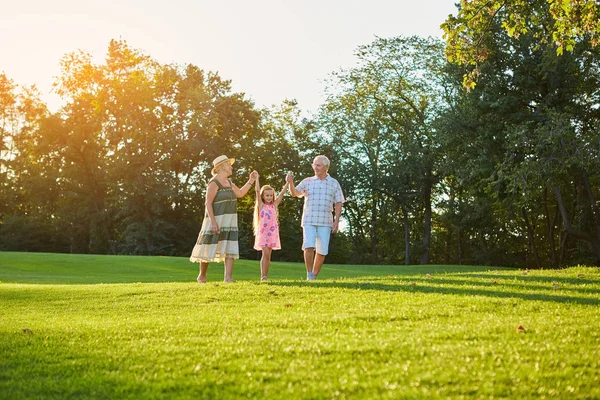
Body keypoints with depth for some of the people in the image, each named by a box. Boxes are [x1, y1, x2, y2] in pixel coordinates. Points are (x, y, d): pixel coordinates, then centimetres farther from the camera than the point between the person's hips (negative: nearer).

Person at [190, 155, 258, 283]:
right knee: (209, 249, 2)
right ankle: (202, 275, 19)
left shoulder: (228, 182, 12)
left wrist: (251, 180, 16)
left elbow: (240, 193, 24)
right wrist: (213, 222, -24)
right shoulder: (214, 183, -13)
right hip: (216, 221, -7)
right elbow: (208, 203, -16)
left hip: (229, 221, 7)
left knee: (230, 248, -5)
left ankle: (228, 277, -9)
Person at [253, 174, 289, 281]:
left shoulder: (274, 205, 11)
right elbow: (257, 191, -5)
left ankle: (265, 276, 9)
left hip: (272, 233, 4)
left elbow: (282, 193, 9)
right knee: (265, 253, -13)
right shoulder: (261, 205, 3)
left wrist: (288, 182, 6)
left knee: (268, 255, 6)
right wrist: (257, 178, -8)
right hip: (263, 232, -4)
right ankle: (263, 276, -13)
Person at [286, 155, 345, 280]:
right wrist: (291, 182, -23)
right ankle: (309, 274, -1)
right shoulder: (307, 182, 8)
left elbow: (338, 204, 6)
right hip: (309, 221, -1)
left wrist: (336, 221, -4)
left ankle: (314, 276, 14)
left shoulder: (334, 183, 8)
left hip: (325, 222, 1)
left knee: (322, 251, 0)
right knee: (309, 247, -16)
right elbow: (295, 193, -3)